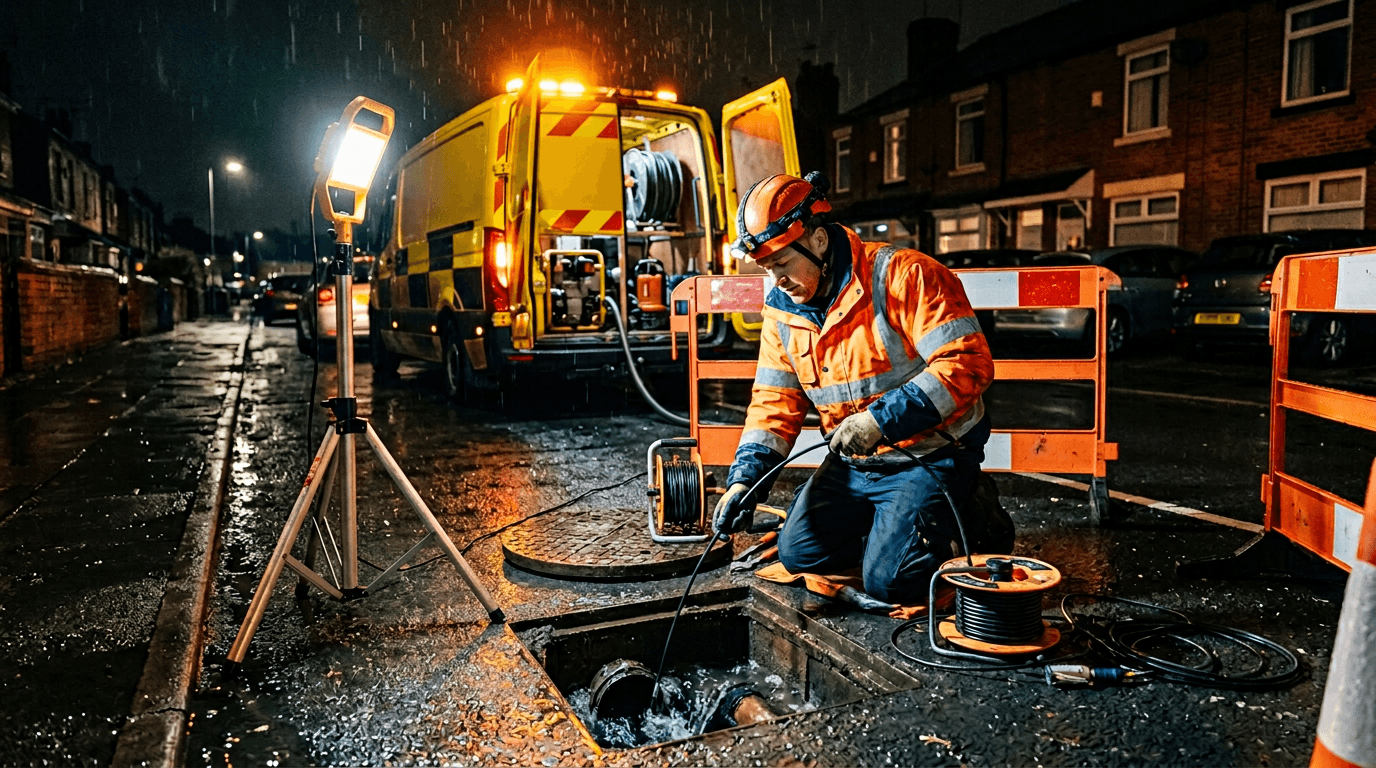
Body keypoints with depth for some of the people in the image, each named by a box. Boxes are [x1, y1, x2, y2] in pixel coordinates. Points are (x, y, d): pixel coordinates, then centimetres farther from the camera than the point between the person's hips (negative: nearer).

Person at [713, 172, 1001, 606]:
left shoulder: (904, 276, -19)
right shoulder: (782, 310, 2)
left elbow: (967, 364, -25)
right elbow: (775, 404, 5)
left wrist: (880, 419, -29)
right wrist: (745, 478, -9)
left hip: (930, 456, -7)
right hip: (852, 464, 7)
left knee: (888, 580, -17)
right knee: (799, 554, -2)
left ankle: (966, 522, 11)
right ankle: (893, 521, 18)